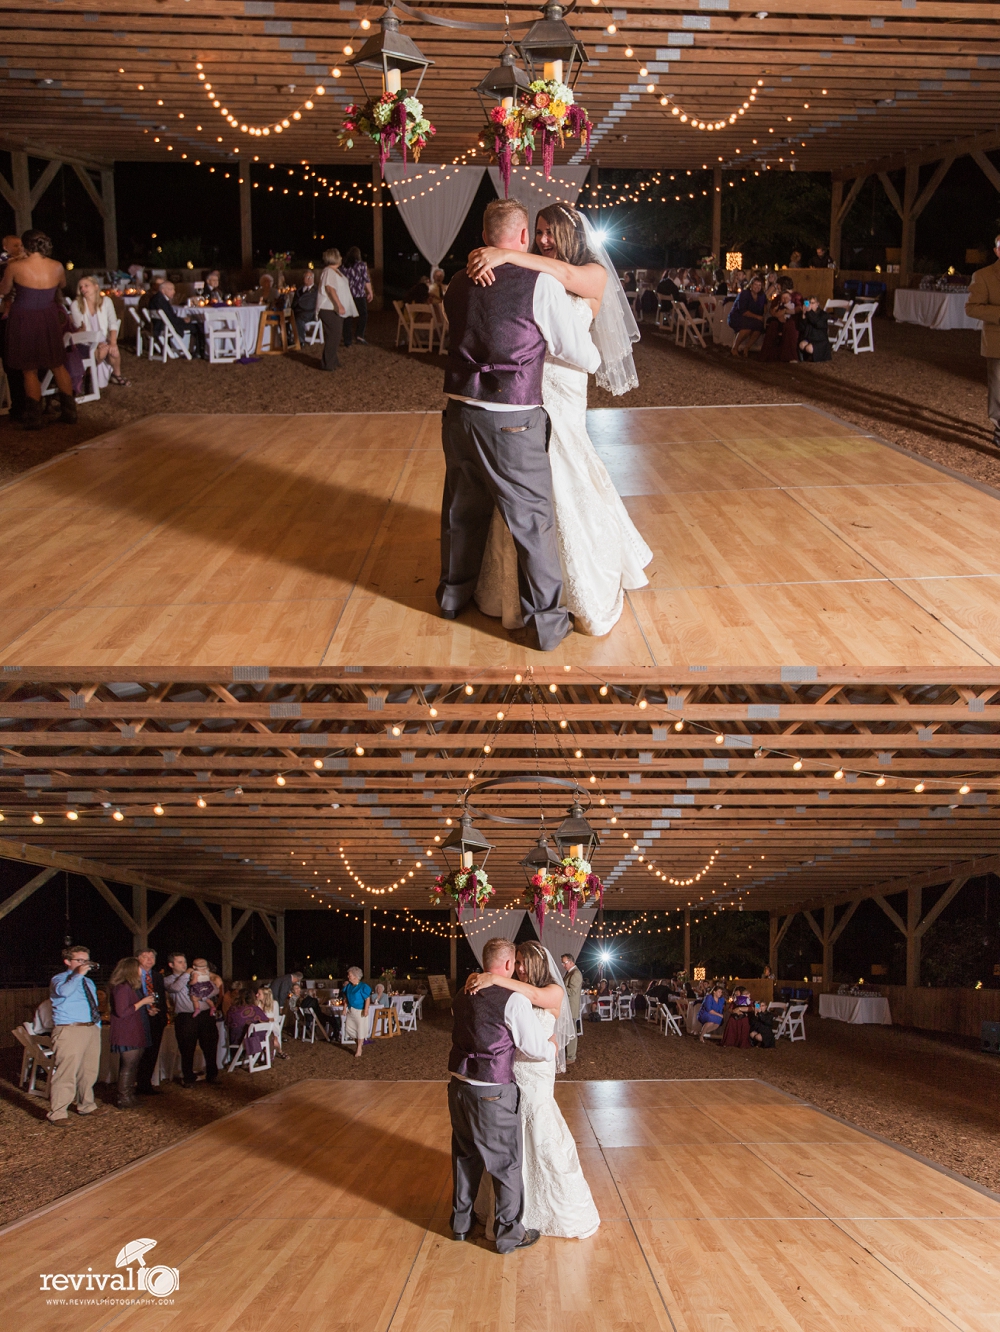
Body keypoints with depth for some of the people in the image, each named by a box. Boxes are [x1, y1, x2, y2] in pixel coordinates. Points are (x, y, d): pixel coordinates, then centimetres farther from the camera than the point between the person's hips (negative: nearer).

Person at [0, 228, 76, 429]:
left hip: (24, 321, -3)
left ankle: (34, 418, 11)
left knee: (29, 370, 8)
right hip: (49, 320, 3)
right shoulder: (56, 267, -6)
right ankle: (69, 412, 20)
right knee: (58, 366, 18)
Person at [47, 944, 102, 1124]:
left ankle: (86, 1106, 27)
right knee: (66, 1072, -11)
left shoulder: (89, 982, 24)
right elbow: (64, 991, -25)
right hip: (69, 1031, -8)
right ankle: (57, 1113, -8)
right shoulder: (59, 980, -1)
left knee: (89, 1071, 13)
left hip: (92, 1029, 8)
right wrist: (78, 974, -18)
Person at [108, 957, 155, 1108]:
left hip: (135, 1035, 10)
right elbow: (121, 1012, -22)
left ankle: (129, 1098, 17)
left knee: (133, 1067, 11)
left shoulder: (132, 987, 17)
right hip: (127, 1036, -10)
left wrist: (148, 1006, 12)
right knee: (128, 1067, -8)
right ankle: (124, 1101, -4)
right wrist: (142, 1002, -16)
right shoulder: (122, 988, -16)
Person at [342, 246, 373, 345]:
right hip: (359, 294, -3)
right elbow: (366, 280, -4)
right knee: (363, 314, 10)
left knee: (347, 317, 6)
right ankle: (359, 334, -7)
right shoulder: (362, 265, -4)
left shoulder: (344, 265, 6)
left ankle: (347, 340, 5)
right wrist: (370, 292, 5)